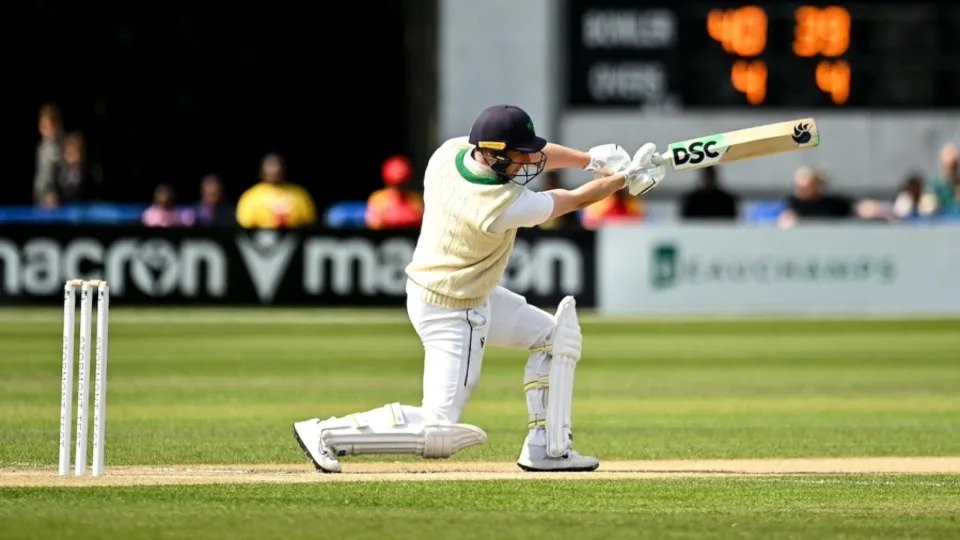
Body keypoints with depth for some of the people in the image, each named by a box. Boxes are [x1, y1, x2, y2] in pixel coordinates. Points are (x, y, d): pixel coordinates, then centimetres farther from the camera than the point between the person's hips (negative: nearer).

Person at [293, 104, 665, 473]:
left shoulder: (449, 151, -12)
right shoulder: (505, 207, -32)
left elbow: (534, 154, 3)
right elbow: (577, 200, -16)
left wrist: (593, 159, -5)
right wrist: (625, 178, -3)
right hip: (451, 315, -10)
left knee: (554, 336, 18)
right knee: (438, 434, -10)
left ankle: (547, 449, 18)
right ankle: (325, 434, -5)